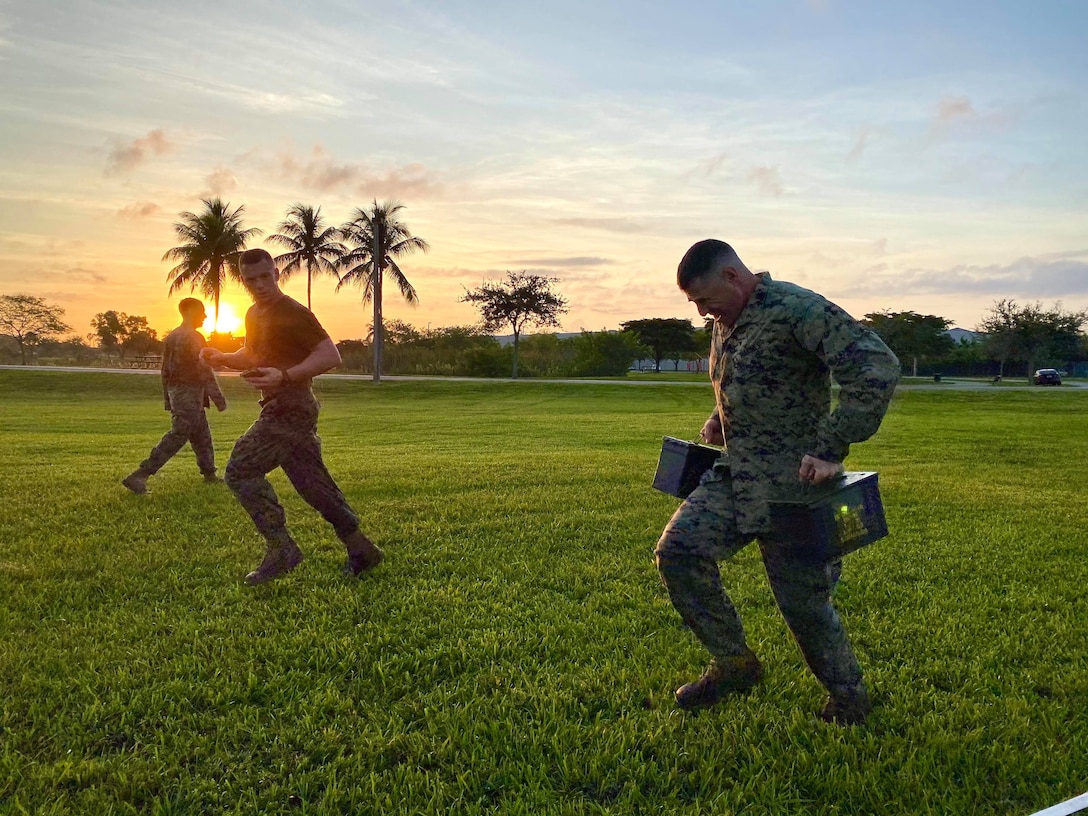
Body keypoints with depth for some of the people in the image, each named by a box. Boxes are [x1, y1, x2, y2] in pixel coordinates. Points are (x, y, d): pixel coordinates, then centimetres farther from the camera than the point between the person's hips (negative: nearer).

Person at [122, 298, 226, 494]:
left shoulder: (170, 337, 12)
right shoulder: (194, 338, -14)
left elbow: (165, 371, 15)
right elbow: (204, 371, -17)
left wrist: (167, 400, 20)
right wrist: (218, 398, -13)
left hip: (175, 392, 9)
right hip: (190, 395, -9)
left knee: (202, 436, 19)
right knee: (176, 438, -8)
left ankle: (209, 473, 28)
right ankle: (138, 476, -12)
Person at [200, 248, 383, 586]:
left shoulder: (292, 313, -12)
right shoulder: (254, 314, 16)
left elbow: (331, 355, -19)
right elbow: (251, 357, 31)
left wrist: (283, 375, -29)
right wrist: (221, 358, 10)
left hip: (291, 408, -9)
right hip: (280, 409, 9)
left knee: (241, 470, -13)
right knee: (315, 485, 11)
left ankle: (281, 549, -7)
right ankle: (362, 551, 20)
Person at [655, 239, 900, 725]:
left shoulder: (799, 311, -16)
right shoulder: (725, 323, 12)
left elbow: (878, 369, -24)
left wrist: (832, 449, -25)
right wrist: (719, 421, 10)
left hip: (791, 484, -8)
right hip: (733, 477, 8)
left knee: (803, 599, 2)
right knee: (677, 552, -6)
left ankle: (847, 695, 29)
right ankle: (733, 664, 12)